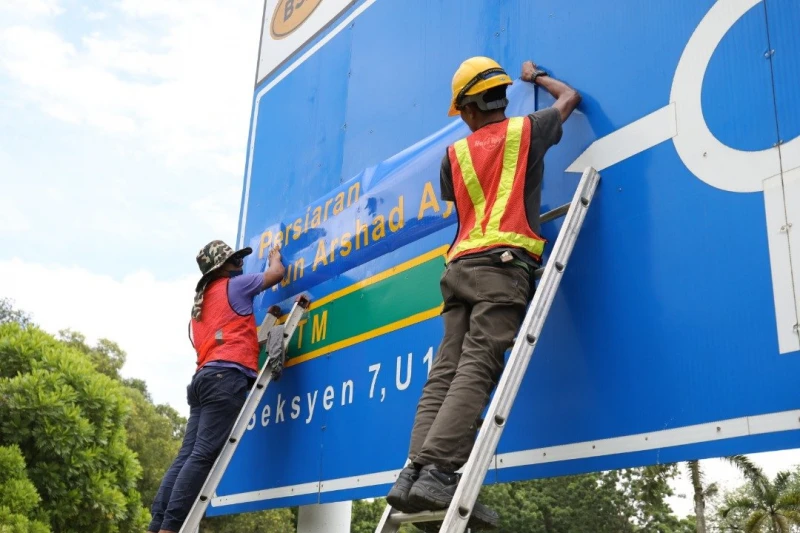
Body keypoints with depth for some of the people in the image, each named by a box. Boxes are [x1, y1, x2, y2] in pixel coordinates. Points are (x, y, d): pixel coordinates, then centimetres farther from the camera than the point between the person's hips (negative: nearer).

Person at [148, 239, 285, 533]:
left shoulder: (202, 300, 29)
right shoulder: (234, 286, 9)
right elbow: (277, 273, 18)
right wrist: (275, 255, 39)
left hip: (204, 377, 8)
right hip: (227, 376, -8)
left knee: (188, 456, 1)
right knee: (203, 455, -14)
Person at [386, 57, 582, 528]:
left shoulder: (456, 153, 18)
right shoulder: (526, 131, 13)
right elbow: (570, 97, 32)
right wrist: (536, 76, 50)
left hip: (462, 266, 4)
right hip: (503, 264, -4)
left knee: (446, 372, -2)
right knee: (477, 370, -16)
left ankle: (417, 471, -12)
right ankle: (437, 473, -28)